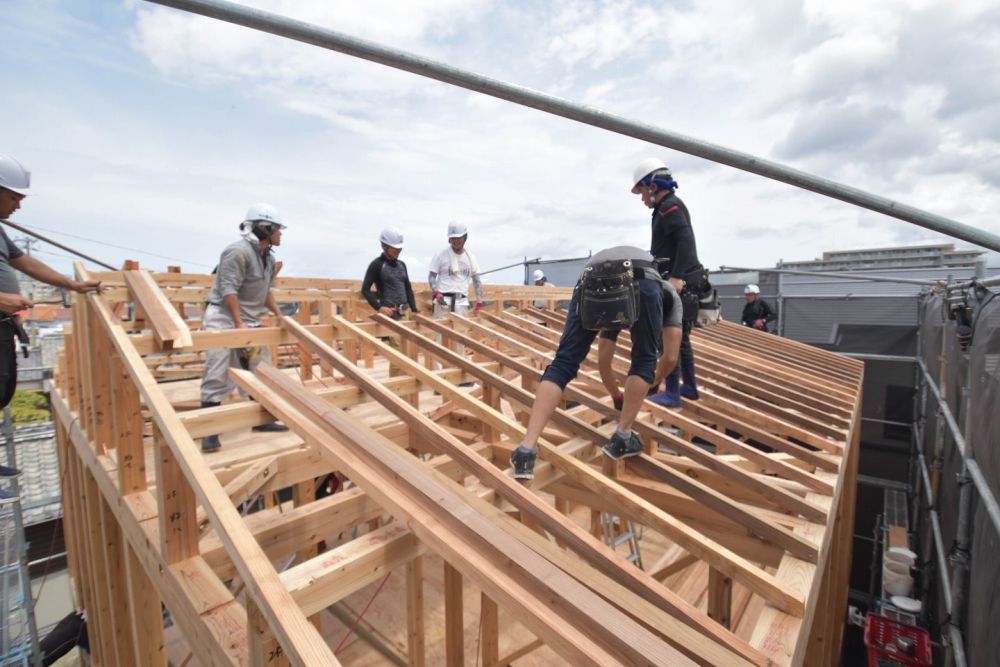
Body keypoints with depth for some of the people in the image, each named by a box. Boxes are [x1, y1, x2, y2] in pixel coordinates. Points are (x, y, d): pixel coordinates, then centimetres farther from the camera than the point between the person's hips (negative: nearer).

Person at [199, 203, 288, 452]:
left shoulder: (268, 257, 13)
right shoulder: (238, 251, -16)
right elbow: (228, 290, -21)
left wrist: (278, 314, 13)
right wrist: (238, 323, -25)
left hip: (251, 321, 9)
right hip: (223, 318, -9)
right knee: (218, 378, -8)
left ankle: (261, 419, 23)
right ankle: (209, 431, 1)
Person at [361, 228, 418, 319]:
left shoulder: (401, 264, 14)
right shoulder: (377, 264, -4)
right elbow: (365, 289, -6)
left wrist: (414, 310, 10)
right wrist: (379, 307, -18)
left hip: (402, 313, 6)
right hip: (387, 313, -6)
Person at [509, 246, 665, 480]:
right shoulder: (667, 291, 43)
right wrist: (648, 388, 58)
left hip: (590, 285, 2)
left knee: (563, 363, 4)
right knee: (645, 359, 21)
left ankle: (527, 449, -4)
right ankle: (622, 438, 20)